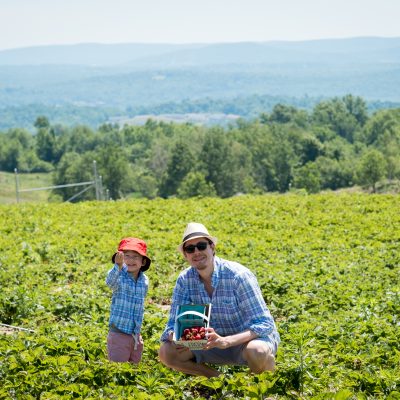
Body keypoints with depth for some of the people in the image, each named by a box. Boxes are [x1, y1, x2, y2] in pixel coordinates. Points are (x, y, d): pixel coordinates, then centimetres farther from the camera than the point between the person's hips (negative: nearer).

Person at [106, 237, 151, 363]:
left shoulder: (144, 281, 3)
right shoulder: (119, 276, -13)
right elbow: (110, 282, -38)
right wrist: (118, 266, -58)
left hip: (135, 334, 5)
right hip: (118, 333, -5)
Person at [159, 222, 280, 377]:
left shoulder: (238, 275, -23)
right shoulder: (184, 280, -8)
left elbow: (264, 324, -27)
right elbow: (174, 323, -4)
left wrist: (226, 341, -41)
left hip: (252, 337, -5)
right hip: (217, 342, 5)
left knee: (257, 352, -40)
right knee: (166, 352, -13)